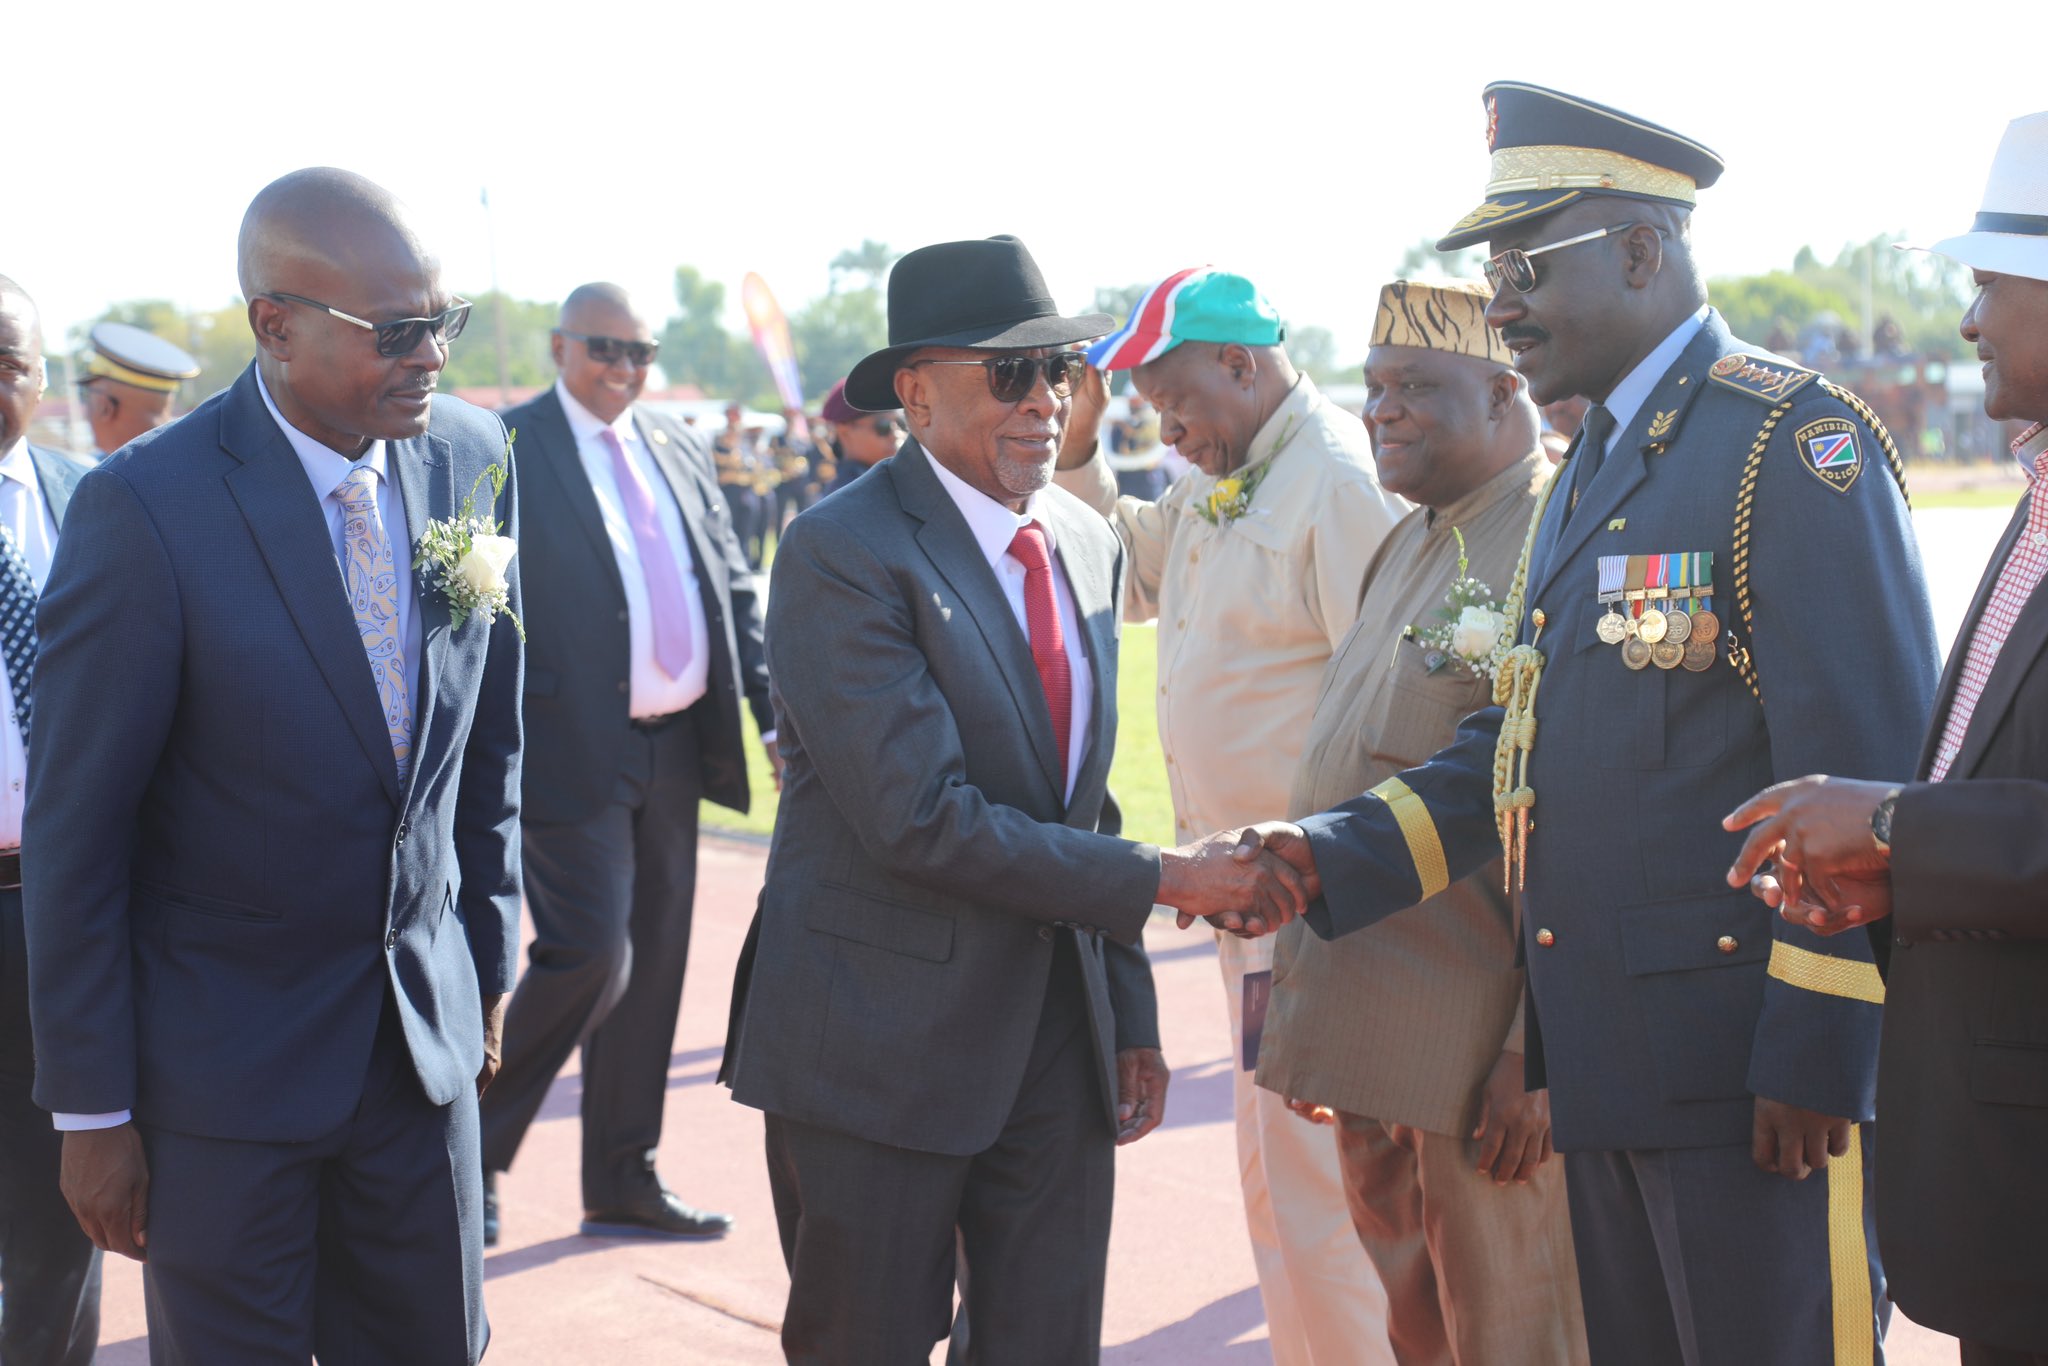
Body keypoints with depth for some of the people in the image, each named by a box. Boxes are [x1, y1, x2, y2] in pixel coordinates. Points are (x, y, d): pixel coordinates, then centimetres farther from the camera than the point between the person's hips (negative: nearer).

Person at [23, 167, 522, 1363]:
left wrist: (490, 967, 12)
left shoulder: (473, 458, -3)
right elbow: (78, 828, -14)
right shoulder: (146, 508, -20)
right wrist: (93, 1109, -10)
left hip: (424, 1028, 5)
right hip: (224, 1056, -4)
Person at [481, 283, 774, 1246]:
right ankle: (476, 1148, 10)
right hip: (573, 752, -7)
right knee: (589, 958, -12)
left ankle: (623, 1182, 24)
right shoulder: (506, 451, -5)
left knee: (653, 965, 12)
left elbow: (735, 589, 15)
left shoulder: (677, 449, 14)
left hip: (673, 748, 7)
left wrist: (776, 712, 5)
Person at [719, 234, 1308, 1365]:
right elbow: (922, 818, -22)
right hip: (881, 1041, -6)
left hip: (1059, 1035, 6)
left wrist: (1132, 1014, 13)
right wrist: (1168, 878, -19)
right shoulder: (842, 551, -15)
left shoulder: (1088, 543, 10)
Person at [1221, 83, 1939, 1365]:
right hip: (1604, 1062, 9)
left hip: (1757, 1066, -9)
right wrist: (1331, 859, 1)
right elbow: (1517, 745, 14)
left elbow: (1867, 767, -18)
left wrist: (1815, 1057, -19)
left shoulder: (1793, 441, -12)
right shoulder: (1588, 474, 17)